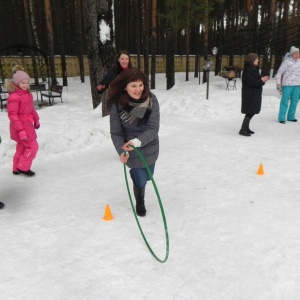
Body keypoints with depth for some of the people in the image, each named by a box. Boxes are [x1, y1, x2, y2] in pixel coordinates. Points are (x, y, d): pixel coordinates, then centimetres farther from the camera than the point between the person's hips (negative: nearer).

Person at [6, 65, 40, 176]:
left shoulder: (27, 94, 6)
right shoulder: (14, 97, -23)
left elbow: (31, 109, 18)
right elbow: (12, 115, -24)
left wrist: (36, 119, 21)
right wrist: (21, 130, -27)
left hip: (27, 124, 9)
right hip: (20, 126, -9)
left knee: (22, 147, 17)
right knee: (33, 146, -5)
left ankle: (17, 168, 30)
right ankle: (23, 167, 9)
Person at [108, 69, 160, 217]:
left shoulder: (151, 100, -21)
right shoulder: (117, 104, -22)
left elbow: (153, 128, -25)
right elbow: (116, 133, -15)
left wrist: (138, 141, -42)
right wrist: (122, 151, -32)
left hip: (150, 147, 3)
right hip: (131, 150, -2)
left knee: (147, 176, 22)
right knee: (141, 180, 3)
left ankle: (135, 173, 62)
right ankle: (140, 203, 39)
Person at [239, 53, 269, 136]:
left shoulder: (254, 69, 15)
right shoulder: (247, 71, -17)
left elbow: (256, 80, 20)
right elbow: (251, 82, -24)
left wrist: (262, 79, 1)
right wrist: (261, 81, -16)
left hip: (254, 94, 10)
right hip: (250, 95, -10)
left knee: (251, 112, 14)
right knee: (250, 112, -10)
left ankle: (246, 128, 24)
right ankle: (243, 130, -5)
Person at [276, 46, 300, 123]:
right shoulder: (287, 62, -9)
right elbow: (279, 73, -7)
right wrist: (278, 84, -9)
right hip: (287, 85, -6)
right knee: (285, 102, -3)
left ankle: (291, 117, 21)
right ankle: (281, 118, 3)